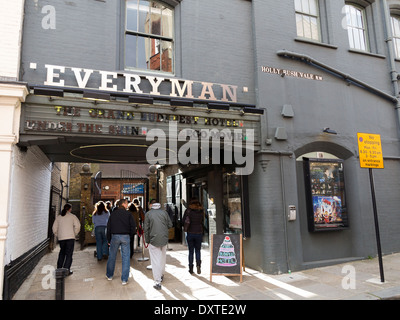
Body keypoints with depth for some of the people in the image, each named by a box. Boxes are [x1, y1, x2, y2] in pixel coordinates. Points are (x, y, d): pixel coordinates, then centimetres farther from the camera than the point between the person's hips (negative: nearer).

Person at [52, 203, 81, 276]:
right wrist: (75, 234, 5)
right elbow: (77, 226, -8)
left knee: (62, 253, 20)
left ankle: (59, 269, 26)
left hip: (61, 238, 4)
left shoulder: (58, 217, 11)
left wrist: (58, 235, 18)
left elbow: (54, 228, 9)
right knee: (69, 254, 2)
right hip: (70, 237, -4)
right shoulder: (72, 216, 1)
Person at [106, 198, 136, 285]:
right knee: (125, 257, 4)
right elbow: (133, 226, -7)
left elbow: (108, 227, 5)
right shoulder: (128, 214, -3)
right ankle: (124, 279, 6)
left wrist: (109, 239, 11)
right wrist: (130, 235, 9)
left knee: (112, 256, 18)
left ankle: (109, 275, 33)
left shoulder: (113, 214, 4)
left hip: (115, 236, 2)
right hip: (125, 237, -2)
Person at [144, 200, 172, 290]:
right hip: (164, 239, 3)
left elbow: (146, 229, -3)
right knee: (163, 258, 19)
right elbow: (170, 225, 5)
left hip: (153, 240, -3)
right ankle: (161, 275, 37)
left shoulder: (148, 214, -4)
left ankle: (157, 282, -2)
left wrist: (147, 240, 5)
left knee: (155, 260, 0)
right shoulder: (164, 212, 2)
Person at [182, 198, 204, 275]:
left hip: (190, 233, -1)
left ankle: (191, 269, 14)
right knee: (198, 250, 17)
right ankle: (198, 264, -5)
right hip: (199, 233, 1)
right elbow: (202, 222, 6)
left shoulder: (188, 210, -6)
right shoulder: (201, 211, -1)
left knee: (191, 251, 12)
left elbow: (183, 220, -6)